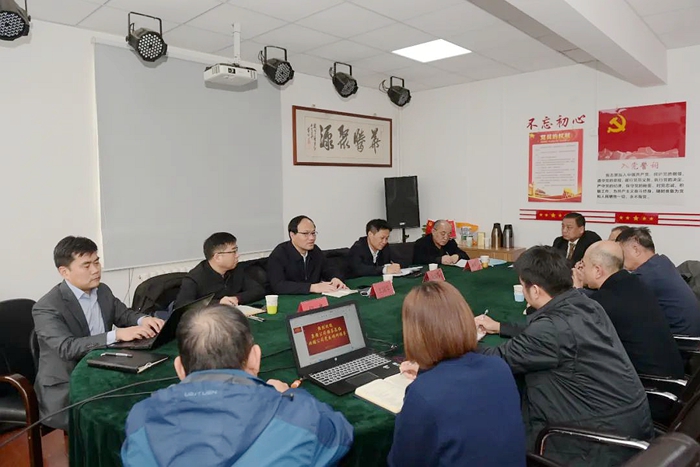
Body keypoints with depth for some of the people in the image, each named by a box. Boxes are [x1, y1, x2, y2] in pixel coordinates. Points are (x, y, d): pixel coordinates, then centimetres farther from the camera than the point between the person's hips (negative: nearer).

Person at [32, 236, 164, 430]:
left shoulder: (103, 291, 4)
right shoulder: (46, 308, -16)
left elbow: (124, 314, 14)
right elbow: (68, 348, -26)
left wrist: (143, 320, -10)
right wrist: (117, 335, -35)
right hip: (64, 389, -6)